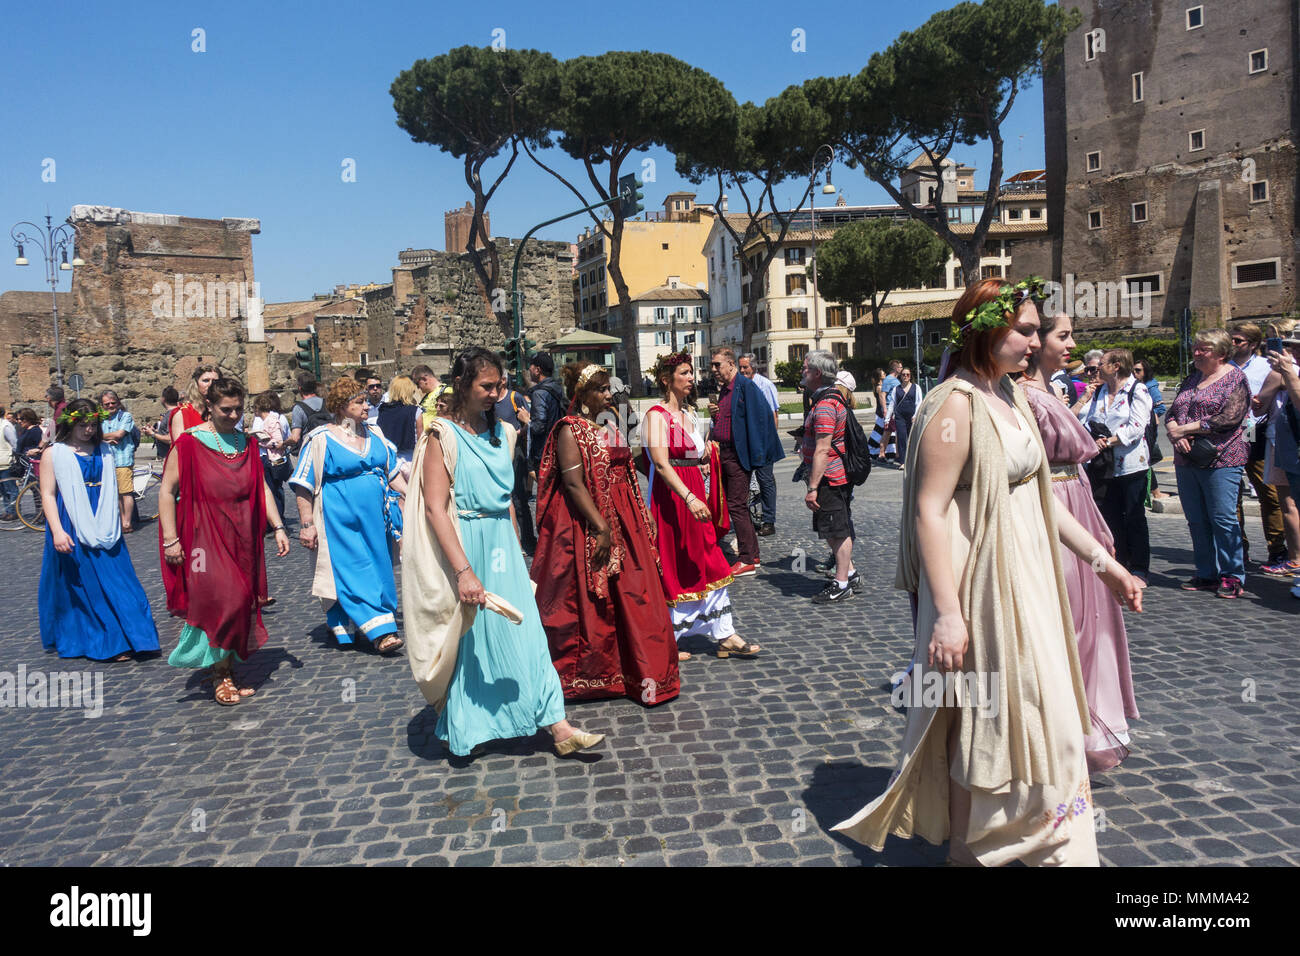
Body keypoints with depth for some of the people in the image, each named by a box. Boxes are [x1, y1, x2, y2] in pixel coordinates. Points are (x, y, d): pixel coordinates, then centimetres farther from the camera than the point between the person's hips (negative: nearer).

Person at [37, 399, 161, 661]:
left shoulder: (105, 450, 11)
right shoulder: (54, 454, -1)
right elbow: (48, 495, -6)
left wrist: (116, 521, 16)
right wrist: (57, 531, -15)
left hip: (104, 527, 4)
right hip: (72, 529, -4)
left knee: (116, 579, 1)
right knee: (81, 585, 2)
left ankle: (120, 638, 9)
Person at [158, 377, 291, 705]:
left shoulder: (247, 444, 11)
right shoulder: (189, 442, -5)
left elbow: (261, 487, 13)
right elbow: (167, 491, -6)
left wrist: (278, 527, 5)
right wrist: (170, 539, -12)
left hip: (242, 540, 5)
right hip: (206, 539, -5)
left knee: (240, 603, 6)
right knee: (222, 603, -10)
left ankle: (228, 671, 19)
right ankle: (221, 677, 4)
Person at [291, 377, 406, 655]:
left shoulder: (373, 435, 9)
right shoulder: (320, 440, -7)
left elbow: (393, 471, 17)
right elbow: (303, 487, -8)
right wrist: (307, 524, -13)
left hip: (374, 519, 6)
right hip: (340, 522, -6)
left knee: (377, 569, 9)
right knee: (354, 572, -8)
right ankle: (379, 630, -6)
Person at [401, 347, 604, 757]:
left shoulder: (501, 432, 10)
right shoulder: (443, 435, -10)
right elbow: (435, 507, -18)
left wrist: (517, 553, 17)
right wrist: (464, 570, -24)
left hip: (502, 543, 6)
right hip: (463, 543, -5)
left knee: (525, 633, 3)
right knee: (467, 640, 7)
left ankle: (558, 728, 6)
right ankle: (461, 733, 27)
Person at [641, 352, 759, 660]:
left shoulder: (688, 413, 15)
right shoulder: (656, 415, -11)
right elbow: (661, 464, -25)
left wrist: (706, 455, 9)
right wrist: (689, 498, -33)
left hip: (695, 498, 8)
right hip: (671, 498, -8)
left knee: (711, 567, 9)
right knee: (673, 570, 2)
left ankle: (723, 636, 16)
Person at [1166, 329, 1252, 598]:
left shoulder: (1235, 378, -2)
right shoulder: (1191, 379, 17)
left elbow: (1228, 418, -14)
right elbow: (1171, 413, 13)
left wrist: (1184, 429, -12)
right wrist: (1175, 433, -9)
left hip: (1220, 459, -6)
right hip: (1186, 460, 6)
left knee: (1223, 518, -6)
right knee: (1196, 520, 7)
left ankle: (1232, 576, 3)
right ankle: (1207, 574, 15)